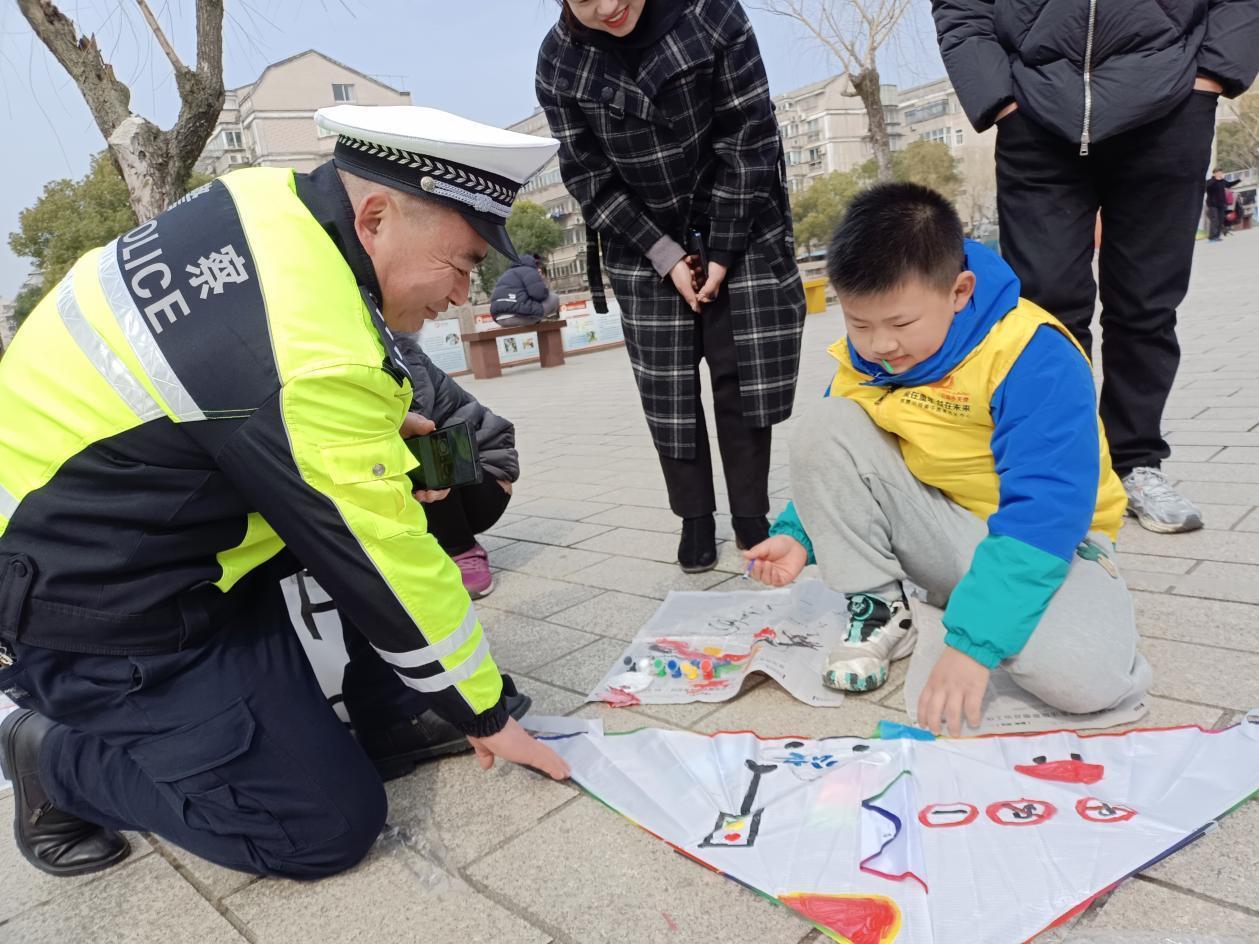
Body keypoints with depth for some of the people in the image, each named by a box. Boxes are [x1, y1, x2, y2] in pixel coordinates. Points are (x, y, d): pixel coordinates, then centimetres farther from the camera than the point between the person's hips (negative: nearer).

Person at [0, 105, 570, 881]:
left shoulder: (272, 199, -6)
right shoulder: (310, 366, -32)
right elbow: (386, 568, -22)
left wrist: (368, 423, 5)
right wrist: (485, 713, -7)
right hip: (88, 616, -9)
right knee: (333, 822, -5)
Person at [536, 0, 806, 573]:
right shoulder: (559, 63, -10)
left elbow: (748, 141, -13)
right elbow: (589, 179, -7)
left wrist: (723, 252, -15)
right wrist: (665, 256, -13)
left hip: (739, 227, -1)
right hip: (645, 245, 1)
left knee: (742, 374, -3)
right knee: (666, 389, -2)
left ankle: (751, 514, 10)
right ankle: (695, 519, 13)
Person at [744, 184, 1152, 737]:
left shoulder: (1034, 356, -25)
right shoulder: (862, 356, -7)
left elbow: (1045, 512, -31)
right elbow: (836, 463, 9)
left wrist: (972, 642, -37)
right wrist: (798, 534, -9)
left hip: (1043, 540, -5)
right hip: (940, 527, 5)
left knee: (1079, 675, -35)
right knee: (824, 428, -18)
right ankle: (878, 609, -5)